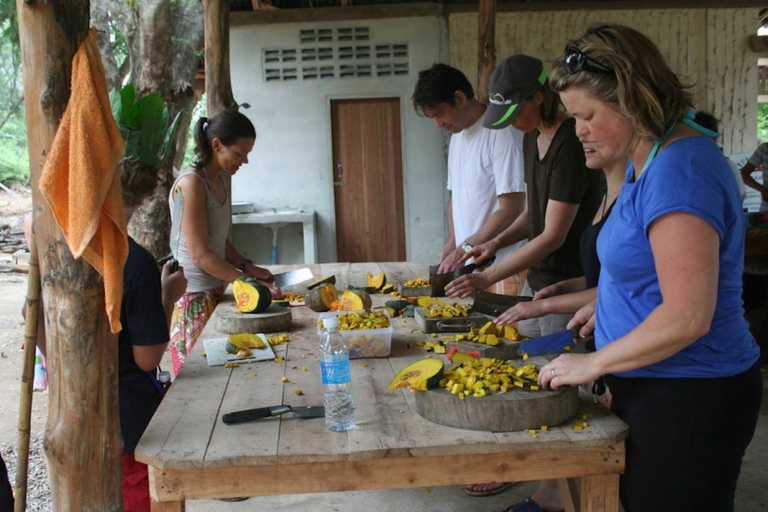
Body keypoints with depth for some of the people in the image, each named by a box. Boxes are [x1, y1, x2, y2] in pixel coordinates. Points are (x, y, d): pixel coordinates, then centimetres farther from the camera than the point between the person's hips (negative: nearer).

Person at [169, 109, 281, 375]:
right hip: (194, 296, -8)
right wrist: (249, 283, -18)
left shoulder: (218, 179, 10)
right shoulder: (191, 184, -17)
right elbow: (200, 255, -19)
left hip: (215, 290, 9)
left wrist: (248, 267, 5)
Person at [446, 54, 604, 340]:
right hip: (536, 280, 8)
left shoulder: (570, 144, -19)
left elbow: (553, 236, -20)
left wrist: (486, 278, -19)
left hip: (567, 285, -8)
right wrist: (497, 242, 0)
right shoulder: (532, 138, 9)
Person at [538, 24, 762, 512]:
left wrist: (594, 363, -17)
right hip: (654, 390, 9)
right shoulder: (648, 157, 9)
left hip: (688, 401, -9)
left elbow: (688, 317, -27)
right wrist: (605, 303, 11)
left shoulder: (680, 171, -23)